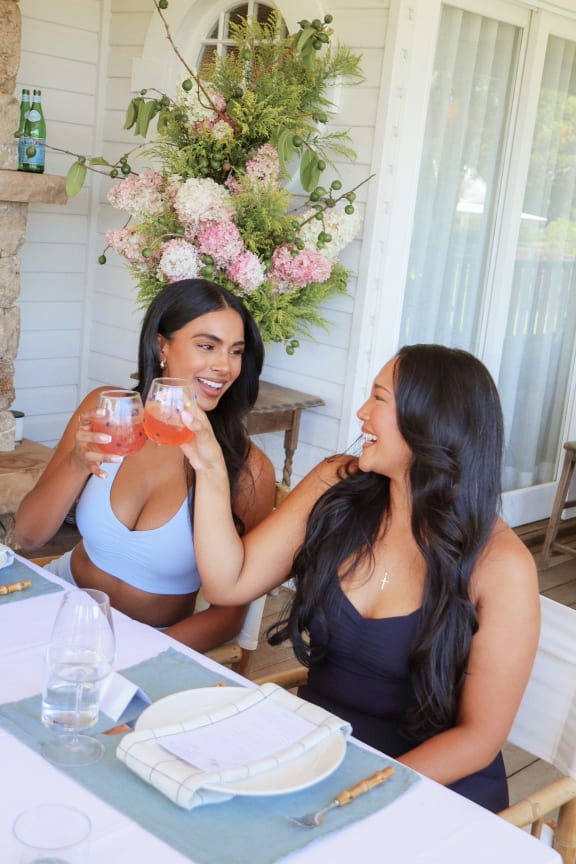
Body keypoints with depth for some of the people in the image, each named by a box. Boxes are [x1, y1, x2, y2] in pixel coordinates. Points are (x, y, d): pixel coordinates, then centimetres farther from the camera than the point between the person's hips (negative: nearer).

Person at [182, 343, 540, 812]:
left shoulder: (500, 564, -16)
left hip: (434, 786, -4)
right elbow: (230, 584, -1)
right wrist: (211, 470, -11)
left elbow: (479, 736, -12)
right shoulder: (337, 486, -3)